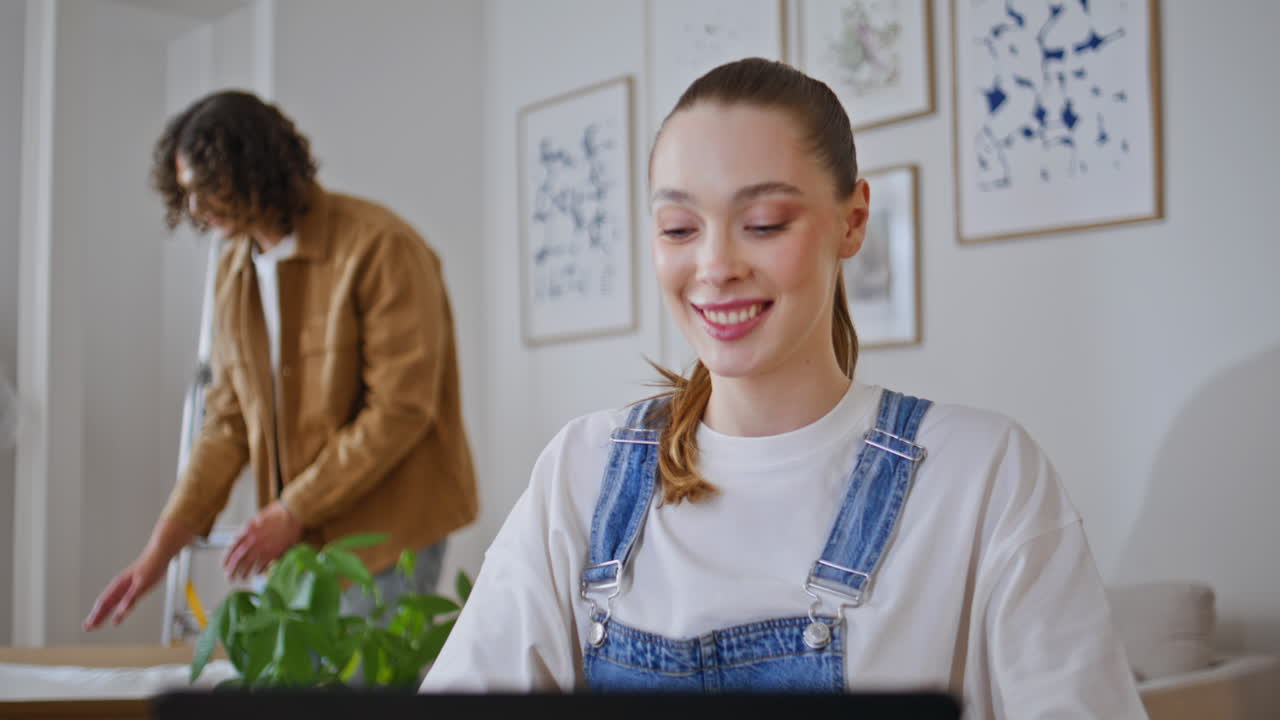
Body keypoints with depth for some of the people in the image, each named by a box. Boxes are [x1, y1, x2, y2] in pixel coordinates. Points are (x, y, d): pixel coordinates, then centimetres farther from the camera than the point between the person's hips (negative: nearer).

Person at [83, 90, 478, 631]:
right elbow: (228, 422, 10)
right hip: (296, 536, 6)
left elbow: (401, 409, -17)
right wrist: (161, 546, 3)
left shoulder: (379, 247, -13)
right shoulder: (234, 271, 10)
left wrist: (295, 509, -16)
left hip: (384, 534, -6)